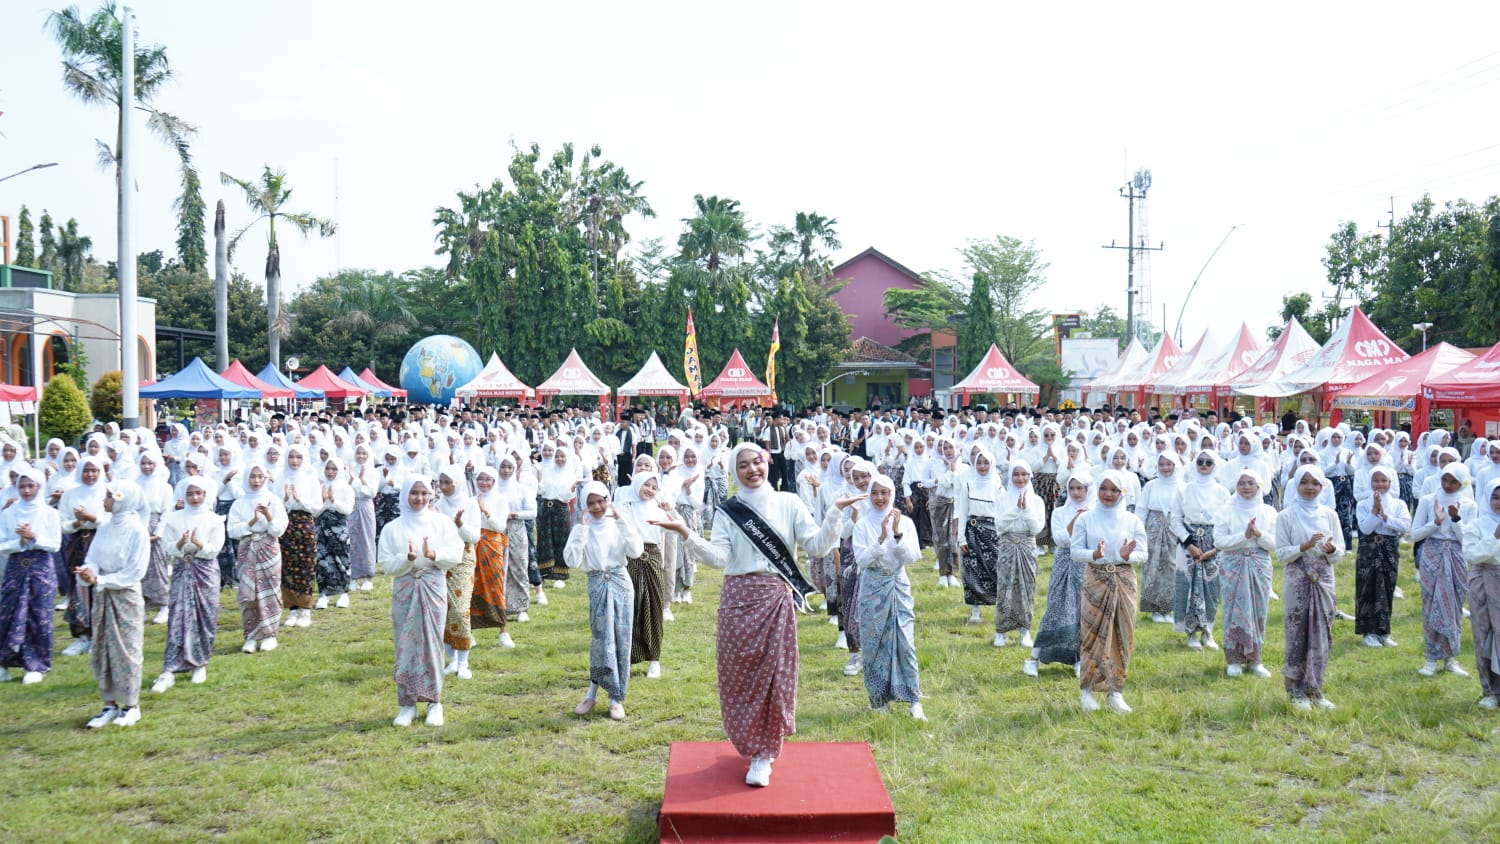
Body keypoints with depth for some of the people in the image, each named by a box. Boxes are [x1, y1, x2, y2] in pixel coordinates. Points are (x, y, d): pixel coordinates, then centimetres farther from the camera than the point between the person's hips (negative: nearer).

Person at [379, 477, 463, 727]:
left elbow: (456, 554, -2)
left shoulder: (441, 522, 3)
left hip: (433, 589, 0)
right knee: (405, 645, 2)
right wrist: (407, 559, -20)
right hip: (404, 590, 0)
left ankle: (434, 702, 10)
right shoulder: (392, 528, 3)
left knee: (432, 643, 2)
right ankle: (407, 703, 10)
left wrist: (434, 555, -20)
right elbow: (386, 564, -2)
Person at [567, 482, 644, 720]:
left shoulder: (618, 524, 2)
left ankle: (616, 698, 11)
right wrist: (582, 528, -14)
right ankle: (593, 693, 10)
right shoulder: (582, 529, -1)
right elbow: (572, 561, -14)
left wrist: (621, 520, -14)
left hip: (620, 582, 1)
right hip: (597, 585, -1)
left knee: (621, 639, 2)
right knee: (601, 638, -5)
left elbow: (636, 551, -11)